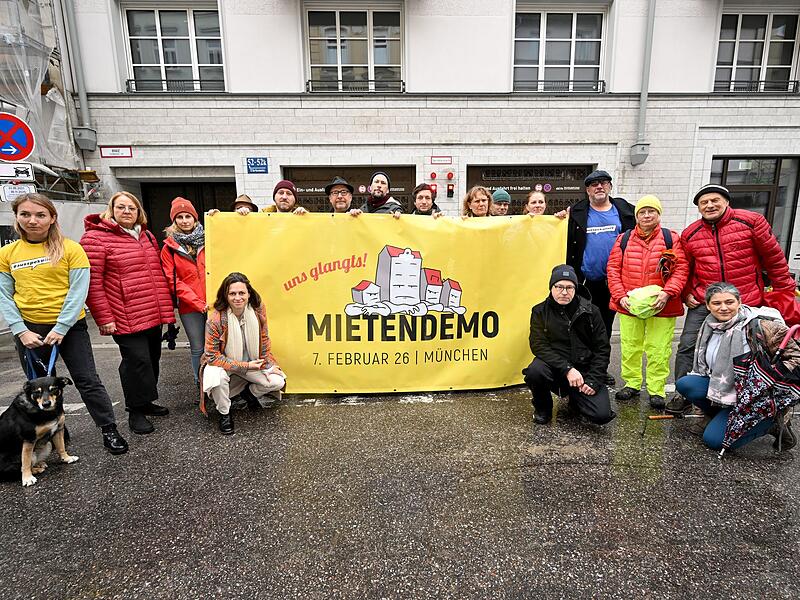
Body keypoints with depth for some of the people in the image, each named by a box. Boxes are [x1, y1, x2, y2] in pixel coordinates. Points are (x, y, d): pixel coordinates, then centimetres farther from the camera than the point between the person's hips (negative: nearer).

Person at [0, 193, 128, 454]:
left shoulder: (70, 248, -6)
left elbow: (78, 292, -10)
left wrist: (60, 328, -13)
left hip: (70, 327, -3)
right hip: (29, 329, 4)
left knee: (87, 380, -1)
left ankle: (109, 430, 10)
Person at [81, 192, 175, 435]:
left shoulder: (147, 236, 15)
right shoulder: (95, 238, -6)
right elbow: (92, 283, -10)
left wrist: (166, 309, 15)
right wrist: (104, 318, -14)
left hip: (154, 316, 7)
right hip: (127, 319, -7)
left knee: (152, 359, 15)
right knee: (137, 361, -4)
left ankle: (146, 401, 33)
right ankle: (135, 412, 14)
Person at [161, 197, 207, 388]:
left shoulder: (207, 239, 9)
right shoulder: (169, 247, 4)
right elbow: (172, 280, -2)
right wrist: (197, 302, -11)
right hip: (189, 307, -1)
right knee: (198, 349, 5)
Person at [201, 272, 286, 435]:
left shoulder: (258, 310, -15)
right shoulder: (216, 319, -26)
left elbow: (264, 340, -1)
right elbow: (212, 355, -22)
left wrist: (268, 366, -7)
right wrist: (243, 366, -26)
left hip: (252, 362, 3)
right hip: (222, 362, -3)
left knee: (277, 382, -15)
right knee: (217, 378, -36)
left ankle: (249, 391, 20)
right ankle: (224, 413, -4)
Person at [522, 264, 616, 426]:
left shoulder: (590, 311, 1)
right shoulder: (540, 312, -2)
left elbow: (603, 348, 3)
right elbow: (538, 346, -12)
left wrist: (593, 380, -9)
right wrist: (567, 369, -24)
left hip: (585, 369, 1)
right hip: (555, 367, -1)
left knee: (602, 415, -17)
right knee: (535, 371, -35)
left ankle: (575, 399, 20)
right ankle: (542, 408, -1)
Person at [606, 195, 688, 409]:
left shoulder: (671, 238, 3)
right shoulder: (624, 239, 6)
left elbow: (681, 268, -4)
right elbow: (613, 269, 3)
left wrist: (667, 293, -17)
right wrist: (620, 296, -8)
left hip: (661, 306, -2)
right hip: (628, 305, 2)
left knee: (658, 349, 3)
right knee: (630, 347, 10)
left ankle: (657, 390, 15)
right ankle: (631, 384, 25)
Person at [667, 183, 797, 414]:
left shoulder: (751, 222, -5)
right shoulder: (690, 234, 2)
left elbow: (774, 259, 2)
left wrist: (784, 290, 5)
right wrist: (687, 294, 6)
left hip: (746, 303, -1)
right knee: (687, 346, -4)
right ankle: (683, 395, 10)